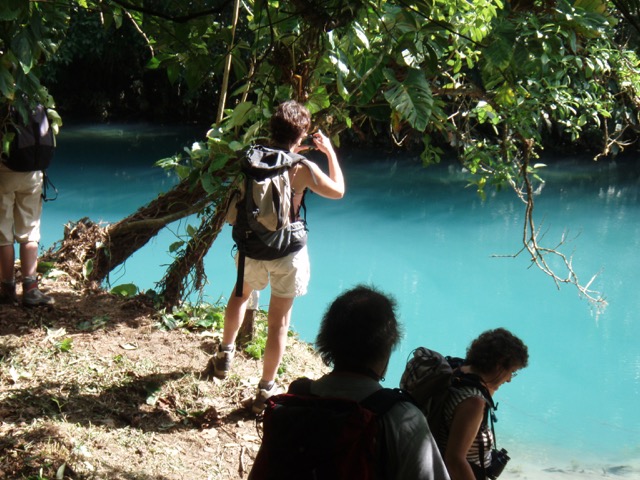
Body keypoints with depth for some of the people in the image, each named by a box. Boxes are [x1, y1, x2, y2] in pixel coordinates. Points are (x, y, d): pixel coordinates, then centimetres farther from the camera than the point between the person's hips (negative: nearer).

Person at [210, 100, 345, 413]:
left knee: (241, 293, 33)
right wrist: (330, 152, 11)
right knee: (279, 321, 8)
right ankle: (266, 390, 16)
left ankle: (225, 354, 45)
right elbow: (338, 191, 1)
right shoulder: (303, 169, -16)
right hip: (287, 252, -3)